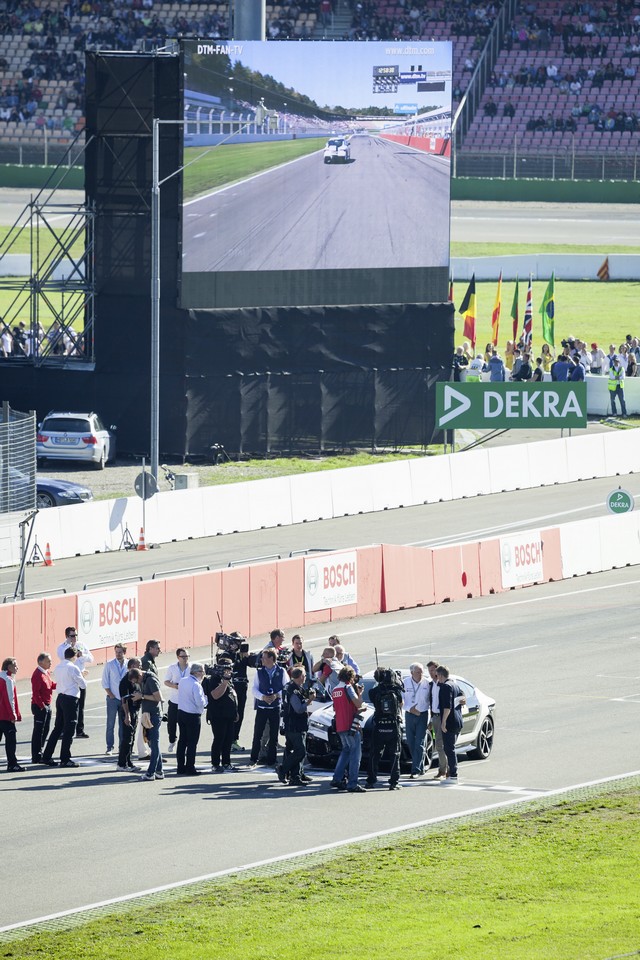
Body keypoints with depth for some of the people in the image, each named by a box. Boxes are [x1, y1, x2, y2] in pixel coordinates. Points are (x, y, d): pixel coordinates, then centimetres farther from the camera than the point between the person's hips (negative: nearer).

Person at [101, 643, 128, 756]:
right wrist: (111, 695, -6)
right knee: (110, 724, -4)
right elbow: (105, 682, 0)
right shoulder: (109, 665, -1)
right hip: (113, 699, -2)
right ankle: (109, 747, 0)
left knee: (123, 724, 7)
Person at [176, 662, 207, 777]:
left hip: (181, 713, 8)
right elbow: (200, 703, -22)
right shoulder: (196, 685, -19)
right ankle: (190, 768, 0)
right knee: (192, 743, -1)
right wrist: (205, 699, 0)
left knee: (182, 741, 13)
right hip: (193, 716, -8)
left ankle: (180, 767, 16)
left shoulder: (182, 681, 6)